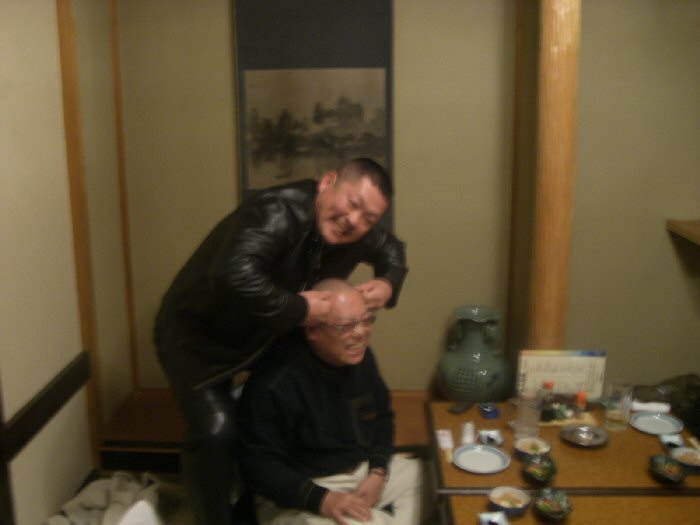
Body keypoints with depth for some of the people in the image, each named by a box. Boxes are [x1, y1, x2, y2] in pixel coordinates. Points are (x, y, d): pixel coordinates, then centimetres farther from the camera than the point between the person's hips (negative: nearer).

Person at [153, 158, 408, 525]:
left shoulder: (357, 231, -11)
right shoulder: (278, 213, -36)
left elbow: (391, 250, 11)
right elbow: (234, 278, -52)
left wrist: (387, 284, -11)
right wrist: (298, 309, -41)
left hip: (265, 336, 7)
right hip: (197, 334, -7)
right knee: (215, 433, -18)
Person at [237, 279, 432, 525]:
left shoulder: (360, 356, -2)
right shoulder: (274, 382, -25)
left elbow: (382, 415, 13)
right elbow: (258, 464, -20)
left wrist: (377, 472, -3)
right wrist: (321, 499, -27)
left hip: (364, 469, 8)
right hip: (299, 492, -7)